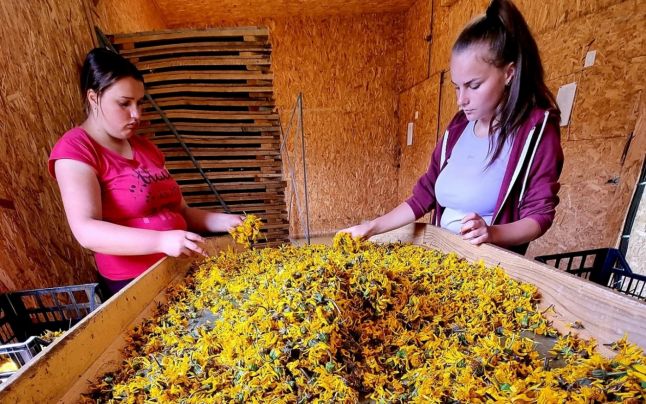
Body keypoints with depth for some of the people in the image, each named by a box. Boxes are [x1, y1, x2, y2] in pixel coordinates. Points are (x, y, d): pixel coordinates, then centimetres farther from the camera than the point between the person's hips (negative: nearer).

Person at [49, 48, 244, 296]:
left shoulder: (144, 146, 13)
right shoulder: (75, 148, -6)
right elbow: (86, 230, -19)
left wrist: (223, 221, -2)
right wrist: (161, 240, -34)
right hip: (133, 285, -5)